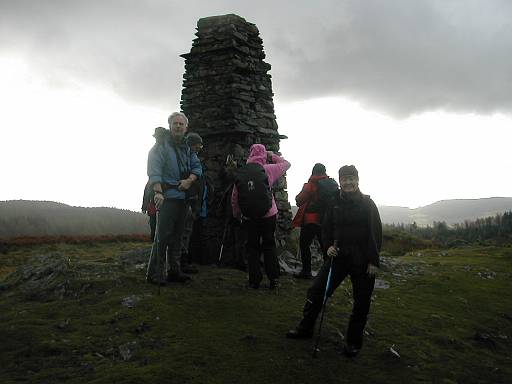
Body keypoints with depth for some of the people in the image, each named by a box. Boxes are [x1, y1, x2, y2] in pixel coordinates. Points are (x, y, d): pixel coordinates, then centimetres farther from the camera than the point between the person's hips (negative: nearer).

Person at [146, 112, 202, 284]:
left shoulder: (187, 147, 17)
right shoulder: (162, 145, -4)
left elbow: (197, 166, 15)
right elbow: (154, 168, -14)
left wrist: (189, 180, -6)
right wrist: (158, 192, -26)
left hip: (182, 197, 7)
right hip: (167, 196, -7)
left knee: (177, 235, 12)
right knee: (163, 235, -9)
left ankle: (174, 270, 20)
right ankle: (154, 273, -4)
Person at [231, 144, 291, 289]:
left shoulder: (242, 172, -3)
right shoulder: (268, 169, -7)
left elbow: (235, 196, 0)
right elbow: (286, 164, 9)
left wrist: (236, 212, 14)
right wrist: (272, 156, 17)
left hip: (249, 216, 1)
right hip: (268, 214, -1)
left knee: (252, 247, 10)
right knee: (269, 246, 10)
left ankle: (255, 280, 9)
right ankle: (273, 279, 8)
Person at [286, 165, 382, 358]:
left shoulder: (367, 204, -5)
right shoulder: (335, 203, 5)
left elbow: (376, 233, -6)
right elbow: (326, 228, 13)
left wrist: (373, 261, -11)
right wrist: (328, 247, -5)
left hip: (363, 261, -3)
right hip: (338, 255, 4)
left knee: (361, 302, 5)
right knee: (316, 290, 2)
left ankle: (354, 341, 21)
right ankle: (305, 328, 19)